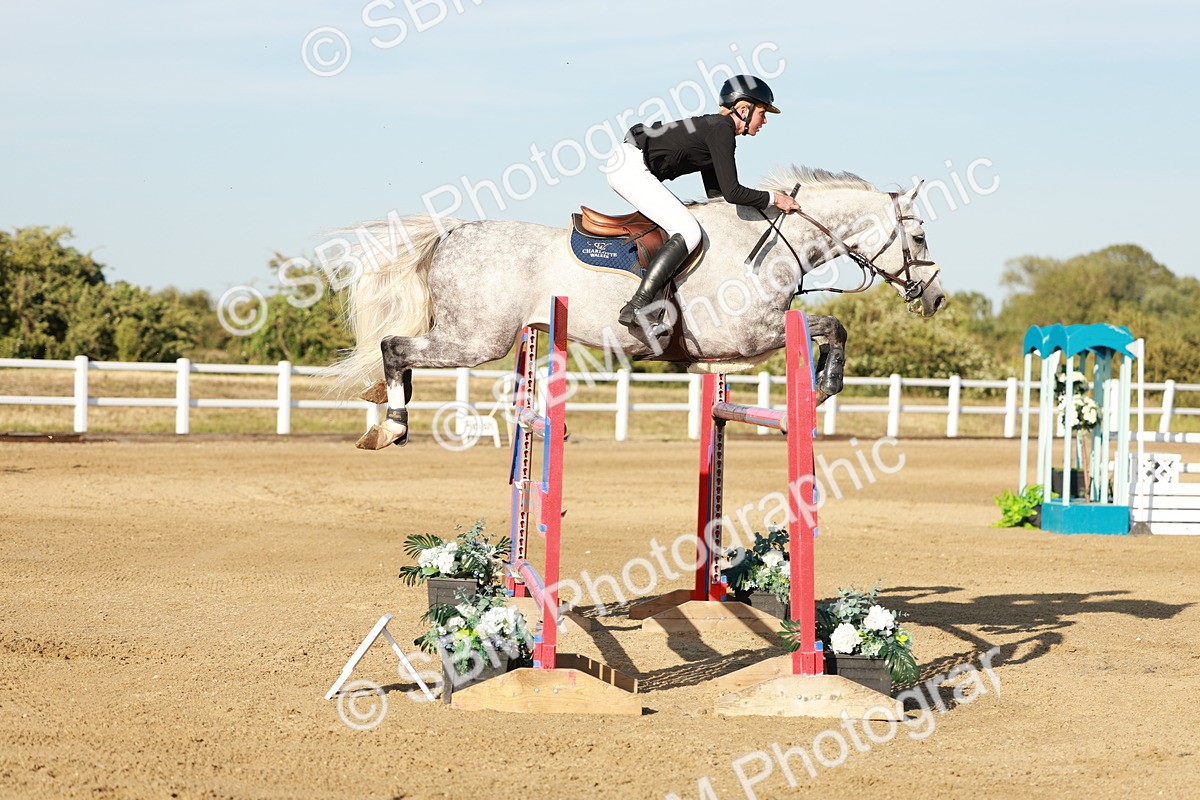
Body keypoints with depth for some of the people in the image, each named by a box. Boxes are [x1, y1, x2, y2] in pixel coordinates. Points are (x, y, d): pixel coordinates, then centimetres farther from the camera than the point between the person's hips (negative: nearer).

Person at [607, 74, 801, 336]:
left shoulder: (715, 128, 18)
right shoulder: (721, 131, -13)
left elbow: (715, 193, 20)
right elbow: (731, 192, -18)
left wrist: (764, 204, 16)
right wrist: (774, 199, -6)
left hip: (631, 167, 11)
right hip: (631, 168, -11)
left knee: (686, 226, 13)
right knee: (688, 232, -15)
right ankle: (635, 308, -22)